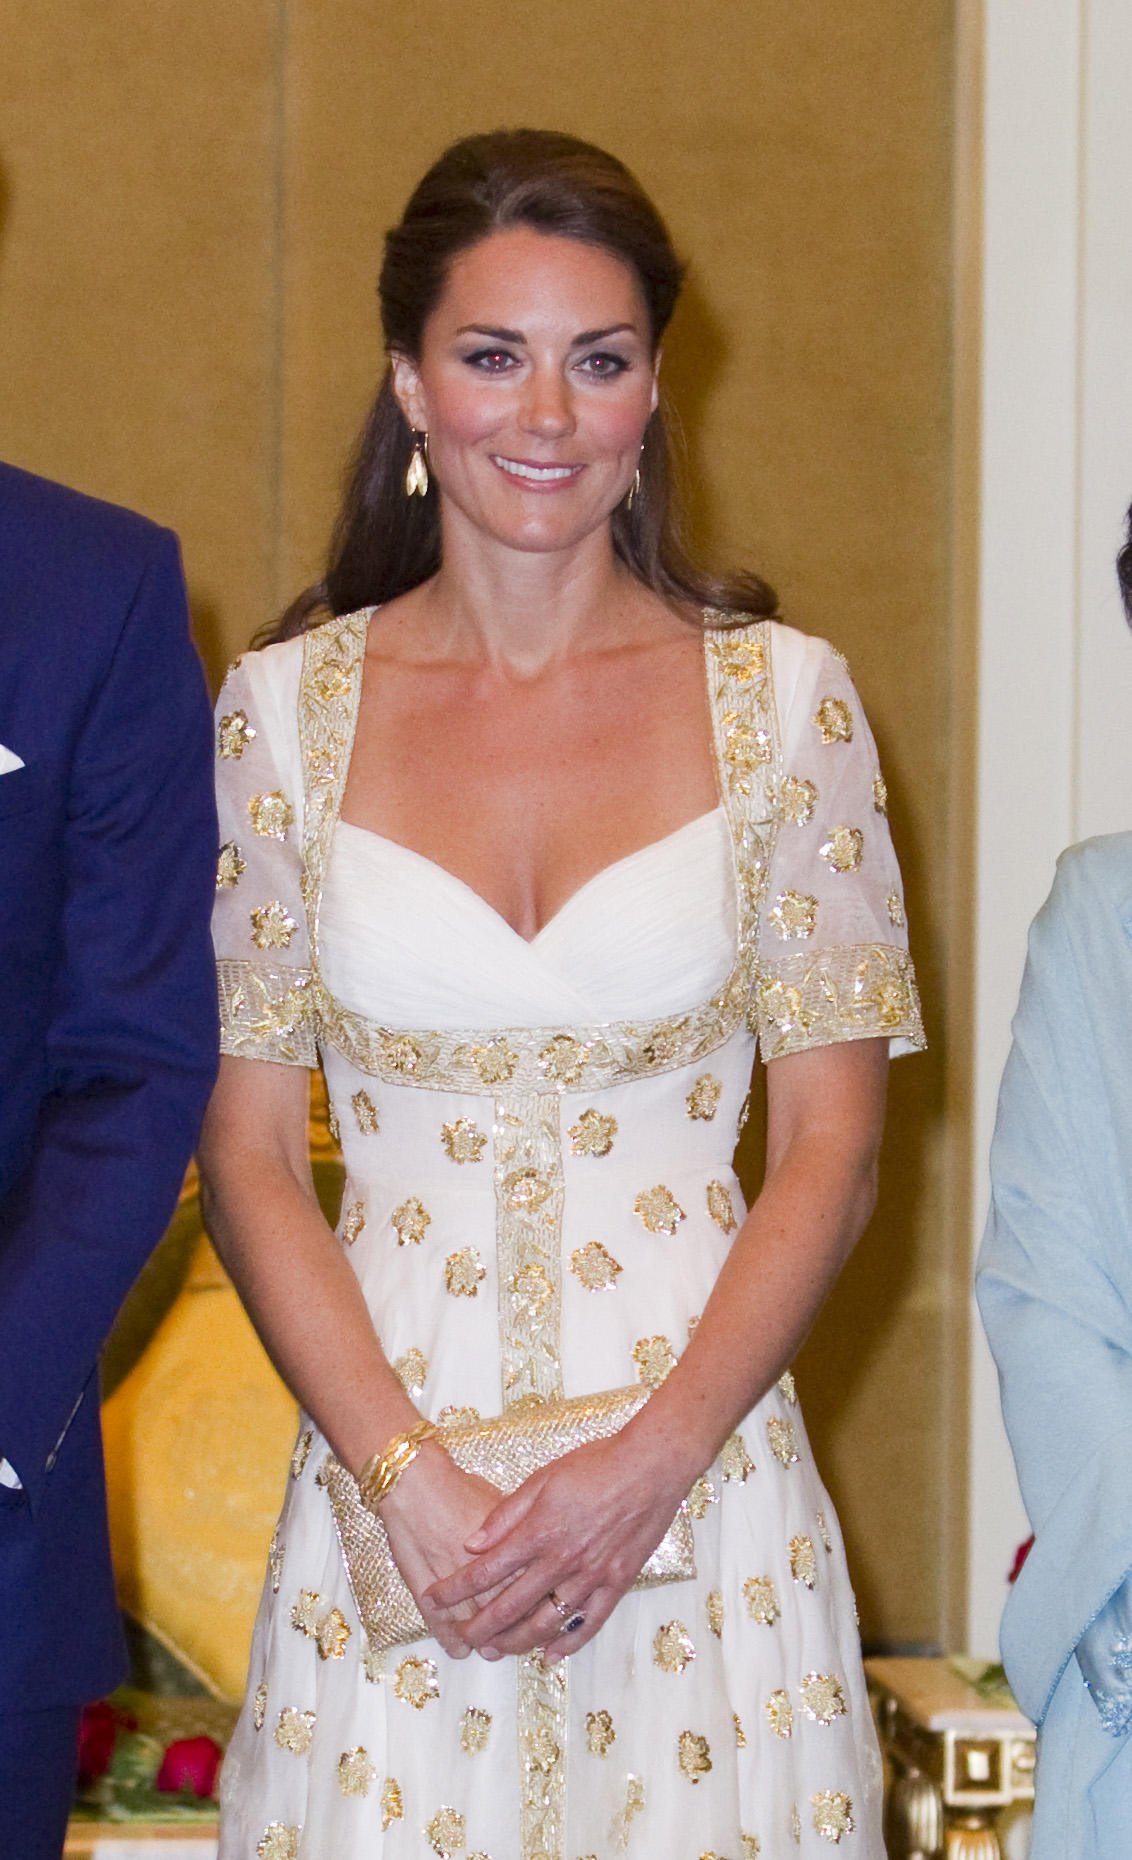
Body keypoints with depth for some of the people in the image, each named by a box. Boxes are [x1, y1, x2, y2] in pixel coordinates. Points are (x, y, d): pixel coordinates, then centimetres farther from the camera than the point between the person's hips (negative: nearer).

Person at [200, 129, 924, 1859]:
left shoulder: (781, 697, 0)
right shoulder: (290, 707, 1)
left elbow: (833, 1146, -1)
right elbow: (247, 1147, 1)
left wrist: (649, 1465, -13)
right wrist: (409, 1479, -11)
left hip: (696, 1446, 0)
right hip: (381, 1443, 0)